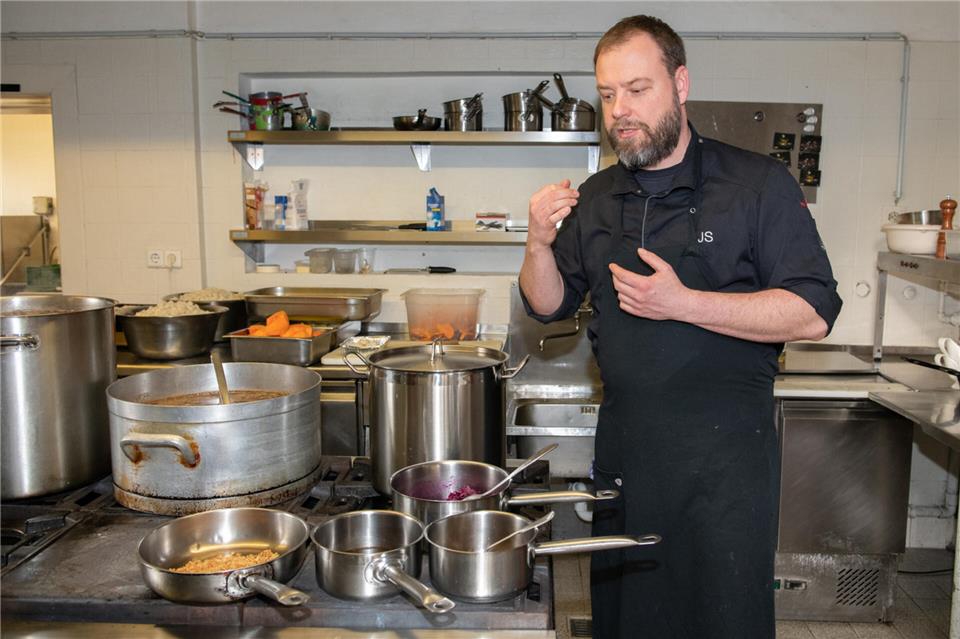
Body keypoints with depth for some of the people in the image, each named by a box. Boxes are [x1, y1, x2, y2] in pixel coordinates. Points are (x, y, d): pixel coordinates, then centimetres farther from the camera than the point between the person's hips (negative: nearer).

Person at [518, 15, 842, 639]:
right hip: (624, 442, 5)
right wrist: (540, 244, -8)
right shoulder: (595, 199, 9)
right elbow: (550, 307, 12)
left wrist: (682, 303, -22)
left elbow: (814, 313, -12)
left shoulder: (758, 183, -5)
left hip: (726, 449, -4)